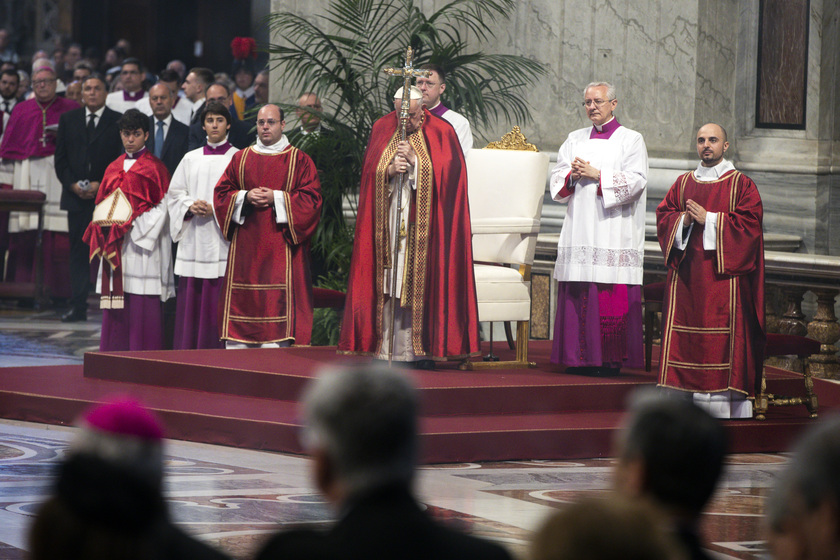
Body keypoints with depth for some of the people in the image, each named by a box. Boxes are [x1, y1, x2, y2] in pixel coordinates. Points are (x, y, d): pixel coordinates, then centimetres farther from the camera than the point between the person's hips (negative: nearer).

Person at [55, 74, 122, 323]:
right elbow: (60, 158, 11)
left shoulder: (118, 122, 3)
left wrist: (101, 185, -10)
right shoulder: (68, 120, 13)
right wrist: (73, 184, -4)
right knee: (78, 251, 1)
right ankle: (78, 306, 2)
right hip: (76, 196, 3)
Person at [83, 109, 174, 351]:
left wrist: (133, 226, -14)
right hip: (114, 245, 6)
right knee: (116, 300, 5)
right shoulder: (114, 168, 17)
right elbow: (102, 204, 19)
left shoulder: (155, 168, 0)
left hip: (142, 243, -6)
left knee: (142, 302, -9)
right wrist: (104, 226, -1)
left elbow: (163, 206, -6)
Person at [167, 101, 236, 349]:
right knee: (190, 299, 1)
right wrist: (191, 206, -6)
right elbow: (175, 193, 14)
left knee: (220, 299, -8)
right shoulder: (191, 159, 15)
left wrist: (216, 209, -14)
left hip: (222, 240, -3)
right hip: (194, 238, 3)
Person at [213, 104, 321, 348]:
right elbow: (221, 193, 12)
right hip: (246, 245, 3)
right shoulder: (241, 159, 15)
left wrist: (277, 198, -12)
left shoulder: (299, 160, 6)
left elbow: (312, 199, -2)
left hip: (280, 245, -3)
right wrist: (245, 197, -7)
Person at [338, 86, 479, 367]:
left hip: (424, 224, -3)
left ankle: (423, 351, -5)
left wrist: (415, 161, -14)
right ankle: (388, 349, -1)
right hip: (389, 222, 3)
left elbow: (448, 170, -6)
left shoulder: (441, 133, 2)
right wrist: (390, 170, -14)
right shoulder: (382, 130, 10)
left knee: (422, 280, -7)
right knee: (389, 281, -2)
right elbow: (370, 171, 6)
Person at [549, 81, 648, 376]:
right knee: (578, 294, -1)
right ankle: (580, 358, 3)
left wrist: (596, 175, -12)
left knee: (612, 298, -9)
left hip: (614, 229, -4)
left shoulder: (631, 140, 4)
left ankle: (611, 359, -6)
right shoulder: (575, 139, 18)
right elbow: (556, 179, 13)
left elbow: (635, 180, -7)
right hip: (579, 227, 4)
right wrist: (572, 175, -8)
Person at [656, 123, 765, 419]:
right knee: (685, 324, -1)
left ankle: (726, 402, -8)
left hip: (723, 272, -4)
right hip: (687, 273, 4)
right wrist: (683, 220, -8)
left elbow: (749, 222, -7)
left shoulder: (741, 184, 3)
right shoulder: (682, 184, 16)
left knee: (724, 335, -8)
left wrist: (709, 219, -13)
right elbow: (663, 216, 13)